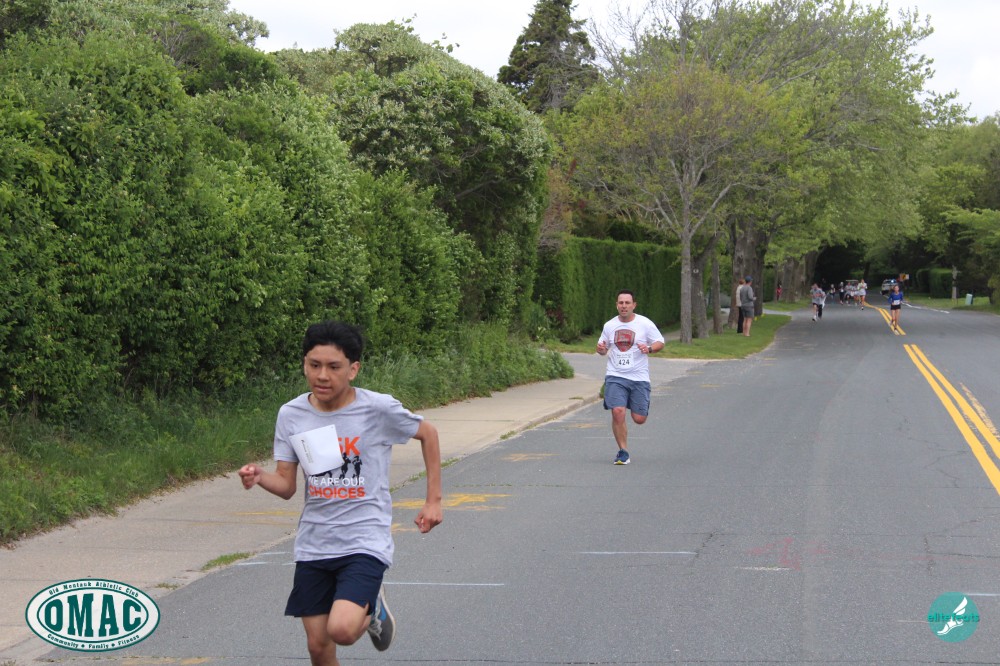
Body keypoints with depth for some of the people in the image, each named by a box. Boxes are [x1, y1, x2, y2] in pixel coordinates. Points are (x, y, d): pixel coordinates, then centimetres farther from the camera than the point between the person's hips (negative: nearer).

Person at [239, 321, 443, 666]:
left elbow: (427, 433, 7)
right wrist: (259, 478, -18)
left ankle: (372, 608, 12)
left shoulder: (379, 408, -11)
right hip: (313, 545, 4)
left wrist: (433, 500, 6)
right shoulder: (290, 415, -1)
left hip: (365, 542, -4)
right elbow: (287, 485, 4)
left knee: (342, 629, -23)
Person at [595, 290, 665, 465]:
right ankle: (623, 451, -3)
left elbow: (660, 342, 4)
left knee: (639, 419, -2)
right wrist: (601, 349, -5)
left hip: (639, 377, -1)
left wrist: (649, 349, -17)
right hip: (615, 376, 1)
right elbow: (603, 347, 19)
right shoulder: (609, 325, 8)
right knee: (618, 411, -18)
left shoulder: (645, 324, 0)